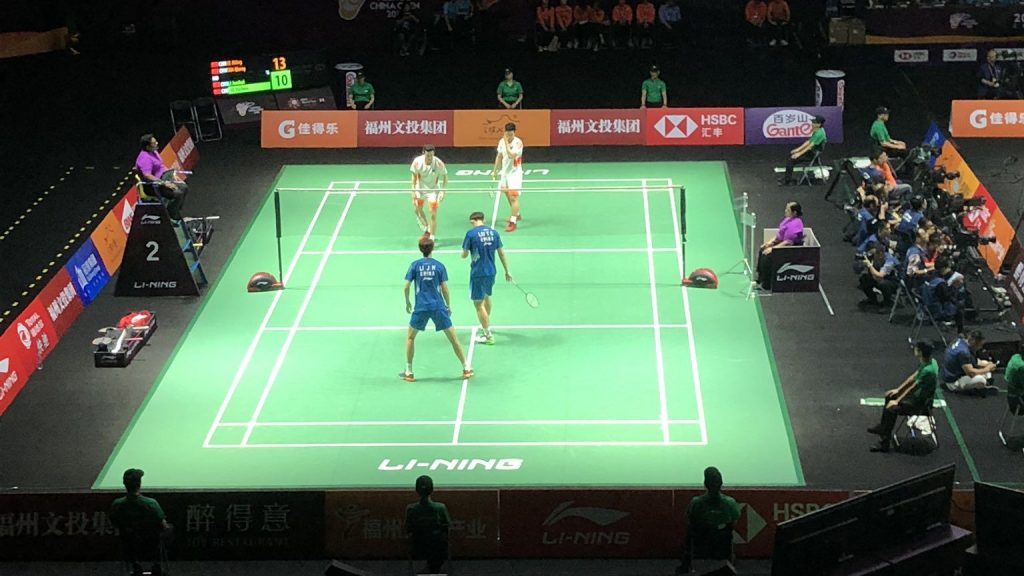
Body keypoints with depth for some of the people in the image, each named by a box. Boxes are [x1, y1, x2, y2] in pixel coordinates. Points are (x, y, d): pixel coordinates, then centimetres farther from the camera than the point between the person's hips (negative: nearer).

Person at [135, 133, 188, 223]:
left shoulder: (154, 152, 8)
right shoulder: (145, 158, -24)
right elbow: (147, 176, -33)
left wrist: (173, 174, 9)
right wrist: (164, 183, -30)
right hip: (155, 185, -10)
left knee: (184, 188, 5)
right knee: (178, 193, -23)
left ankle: (176, 213, 14)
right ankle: (169, 217, -8)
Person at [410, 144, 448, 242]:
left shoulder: (439, 163, -27)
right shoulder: (417, 161, -22)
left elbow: (445, 177, -12)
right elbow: (415, 175, -4)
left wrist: (443, 191, -21)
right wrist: (413, 190, -6)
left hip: (433, 189, -3)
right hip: (420, 188, 3)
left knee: (433, 214, -7)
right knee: (417, 209, 14)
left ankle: (431, 238, 1)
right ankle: (426, 229, 39)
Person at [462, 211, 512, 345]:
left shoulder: (471, 234, -12)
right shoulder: (493, 232, 3)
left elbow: (464, 255, -7)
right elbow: (501, 253, 8)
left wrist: (464, 253, 19)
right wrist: (507, 271, 18)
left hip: (478, 273, -6)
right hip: (491, 272, 6)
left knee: (479, 304, 0)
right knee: (487, 296, 29)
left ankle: (488, 336, -1)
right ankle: (486, 325, 49)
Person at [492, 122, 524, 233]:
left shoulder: (518, 142, -18)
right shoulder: (502, 141, 1)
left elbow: (511, 155, -32)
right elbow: (499, 156, 14)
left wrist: (507, 142, -27)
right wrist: (495, 170, 16)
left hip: (515, 173, -7)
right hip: (505, 172, 7)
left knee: (514, 197, -12)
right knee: (508, 195, 20)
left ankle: (513, 222, -13)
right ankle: (517, 215, 39)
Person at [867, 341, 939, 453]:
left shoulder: (927, 370, -31)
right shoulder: (929, 361, -1)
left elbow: (912, 388, -22)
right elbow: (913, 377, 12)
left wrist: (897, 401, -11)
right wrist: (898, 389, 15)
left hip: (922, 404, -10)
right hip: (919, 395, 10)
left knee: (891, 409, -24)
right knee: (890, 396, 19)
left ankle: (885, 443, -14)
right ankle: (882, 427, 31)